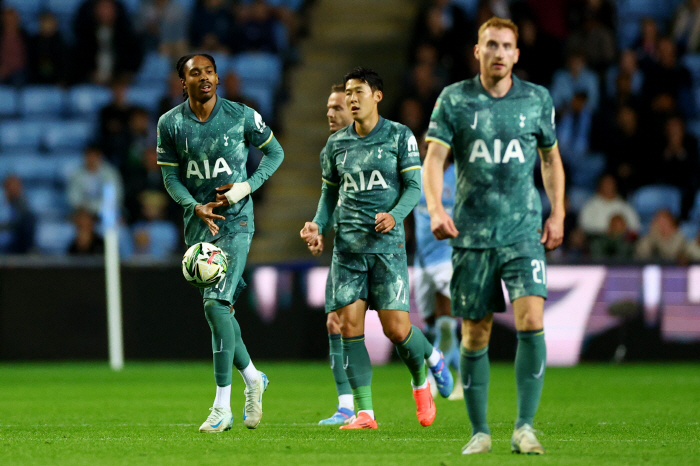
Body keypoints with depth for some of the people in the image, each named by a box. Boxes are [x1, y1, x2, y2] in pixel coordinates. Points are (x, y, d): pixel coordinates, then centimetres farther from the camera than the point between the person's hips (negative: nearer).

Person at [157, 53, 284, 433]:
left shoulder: (241, 116, -4)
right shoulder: (170, 124, 1)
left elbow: (275, 152, 8)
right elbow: (171, 176, 5)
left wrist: (248, 186, -7)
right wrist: (196, 207, -13)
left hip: (235, 220, -4)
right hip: (198, 223, 4)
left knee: (216, 304, -16)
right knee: (220, 310, 9)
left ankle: (223, 406, -15)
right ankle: (252, 378, 34)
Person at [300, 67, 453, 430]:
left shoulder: (399, 136, 1)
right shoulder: (336, 143, 12)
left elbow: (414, 186, -2)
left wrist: (395, 215, -20)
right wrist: (318, 225, 3)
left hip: (387, 243, -3)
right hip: (347, 246, 3)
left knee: (396, 328, -9)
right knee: (349, 326, -8)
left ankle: (421, 378, 24)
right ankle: (364, 413, -4)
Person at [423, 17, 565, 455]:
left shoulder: (538, 99, 6)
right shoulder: (454, 99, 1)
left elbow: (551, 157, 19)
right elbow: (434, 158, -4)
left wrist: (557, 213, 12)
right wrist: (435, 209, -20)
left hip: (523, 233, 0)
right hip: (471, 234, 0)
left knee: (531, 323, -16)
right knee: (475, 336, 4)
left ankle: (525, 426, -10)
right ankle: (480, 431, 15)